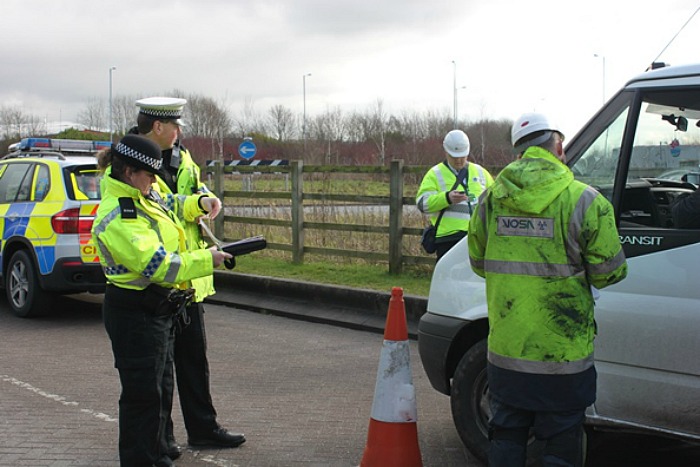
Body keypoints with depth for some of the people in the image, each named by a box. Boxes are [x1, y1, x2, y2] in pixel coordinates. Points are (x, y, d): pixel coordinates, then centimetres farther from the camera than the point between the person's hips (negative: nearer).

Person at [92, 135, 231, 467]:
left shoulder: (142, 197, 7)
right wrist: (206, 261, -19)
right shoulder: (117, 218, -23)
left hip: (158, 310, 10)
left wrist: (199, 203, 11)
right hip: (135, 315, -10)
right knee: (143, 394, -5)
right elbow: (157, 264, -27)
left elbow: (169, 209, 30)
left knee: (161, 388, 18)